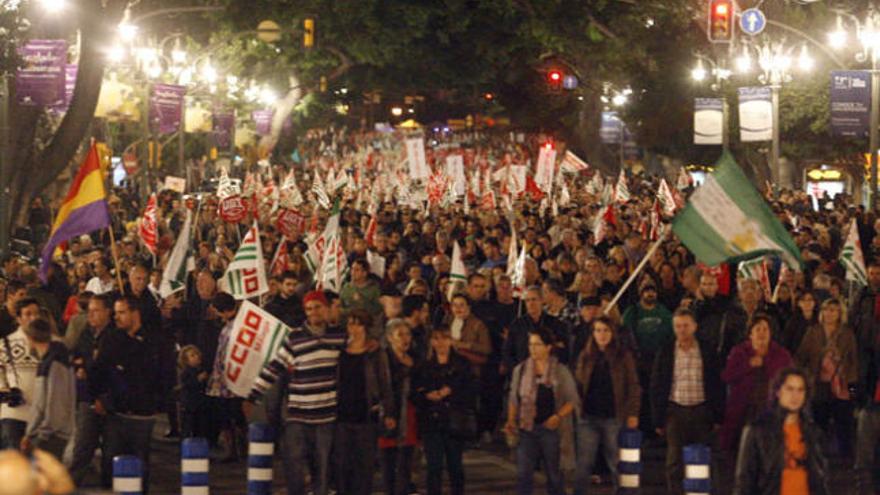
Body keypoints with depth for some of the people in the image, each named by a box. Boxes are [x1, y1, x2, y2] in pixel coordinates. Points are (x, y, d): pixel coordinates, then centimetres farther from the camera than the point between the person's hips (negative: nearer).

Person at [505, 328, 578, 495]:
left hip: (551, 427, -2)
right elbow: (513, 398, 12)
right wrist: (511, 420, -2)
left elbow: (572, 400, 0)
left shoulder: (561, 371, -1)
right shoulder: (520, 370, 7)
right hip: (527, 428, 2)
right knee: (523, 474, -7)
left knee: (553, 473, 8)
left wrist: (558, 416, -16)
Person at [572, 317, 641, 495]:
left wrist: (632, 414, -6)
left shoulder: (623, 356, 1)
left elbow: (633, 387, 1)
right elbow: (578, 385, 12)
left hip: (614, 417, -2)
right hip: (588, 417, 2)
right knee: (584, 463, 2)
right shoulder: (586, 356, 8)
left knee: (616, 463, 3)